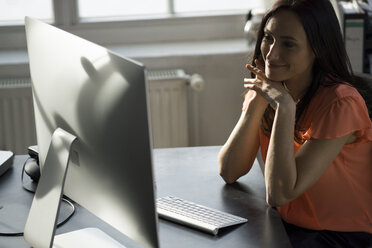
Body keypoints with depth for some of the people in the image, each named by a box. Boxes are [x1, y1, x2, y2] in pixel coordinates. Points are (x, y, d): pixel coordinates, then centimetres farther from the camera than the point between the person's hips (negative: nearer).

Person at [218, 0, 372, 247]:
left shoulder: (341, 103, -20)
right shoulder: (263, 88, 0)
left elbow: (279, 194, -23)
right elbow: (229, 172, -9)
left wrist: (285, 106, -26)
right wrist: (257, 101, -17)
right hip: (286, 226, 6)